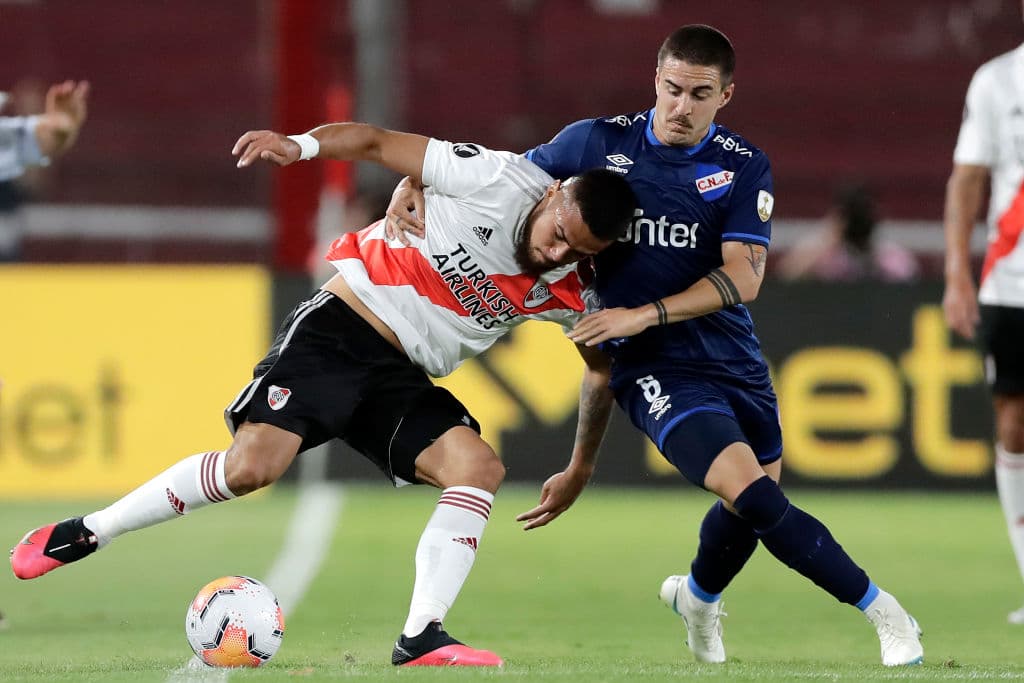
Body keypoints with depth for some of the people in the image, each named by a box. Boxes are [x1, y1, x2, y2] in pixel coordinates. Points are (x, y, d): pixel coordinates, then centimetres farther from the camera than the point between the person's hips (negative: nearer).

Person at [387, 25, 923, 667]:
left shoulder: (744, 168, -2)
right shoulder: (598, 143, -3)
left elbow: (742, 278, -11)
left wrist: (645, 314, -20)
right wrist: (418, 187, -6)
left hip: (736, 362, 3)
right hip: (654, 370, -3)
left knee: (753, 509, 16)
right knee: (753, 493, -21)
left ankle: (698, 596, 50)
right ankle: (880, 609, -11)